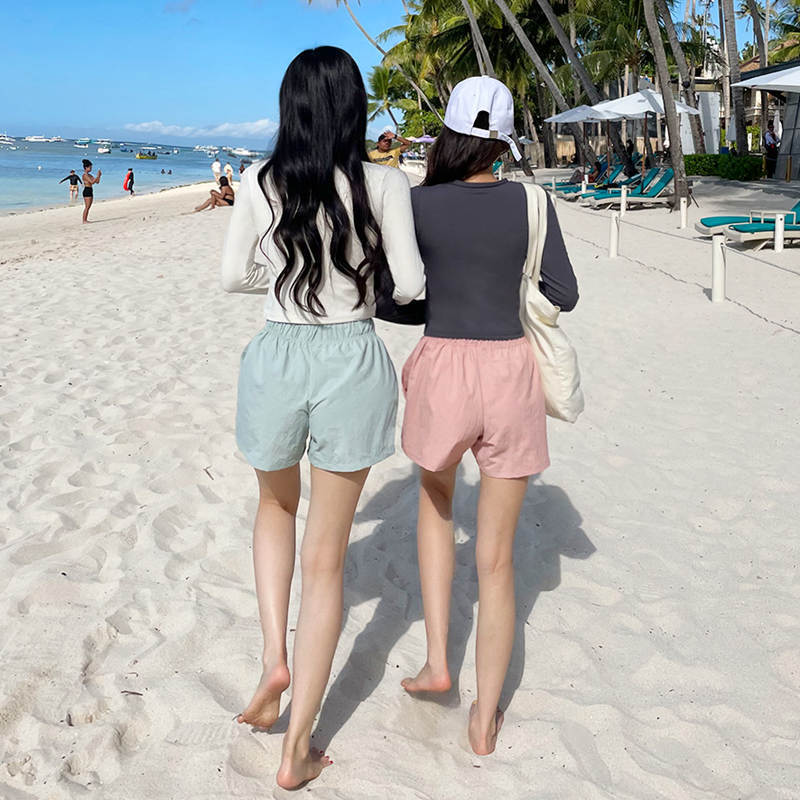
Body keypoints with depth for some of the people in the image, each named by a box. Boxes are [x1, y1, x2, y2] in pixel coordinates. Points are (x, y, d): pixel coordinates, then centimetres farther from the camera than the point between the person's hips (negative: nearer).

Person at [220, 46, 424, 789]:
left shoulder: (260, 182, -2)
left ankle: (274, 654, 17)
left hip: (278, 357, 1)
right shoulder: (384, 184, -6)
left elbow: (234, 275, 5)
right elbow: (409, 286, -3)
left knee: (277, 507, 32)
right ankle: (297, 749, 17)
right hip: (353, 362, -1)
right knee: (326, 557, 8)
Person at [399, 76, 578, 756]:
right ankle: (485, 719, 22)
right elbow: (564, 296, 4)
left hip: (441, 373, 0)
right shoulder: (529, 202, -2)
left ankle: (437, 660, 25)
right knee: (496, 559, 13)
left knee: (436, 501, 31)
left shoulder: (416, 203, -4)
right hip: (511, 376, 1)